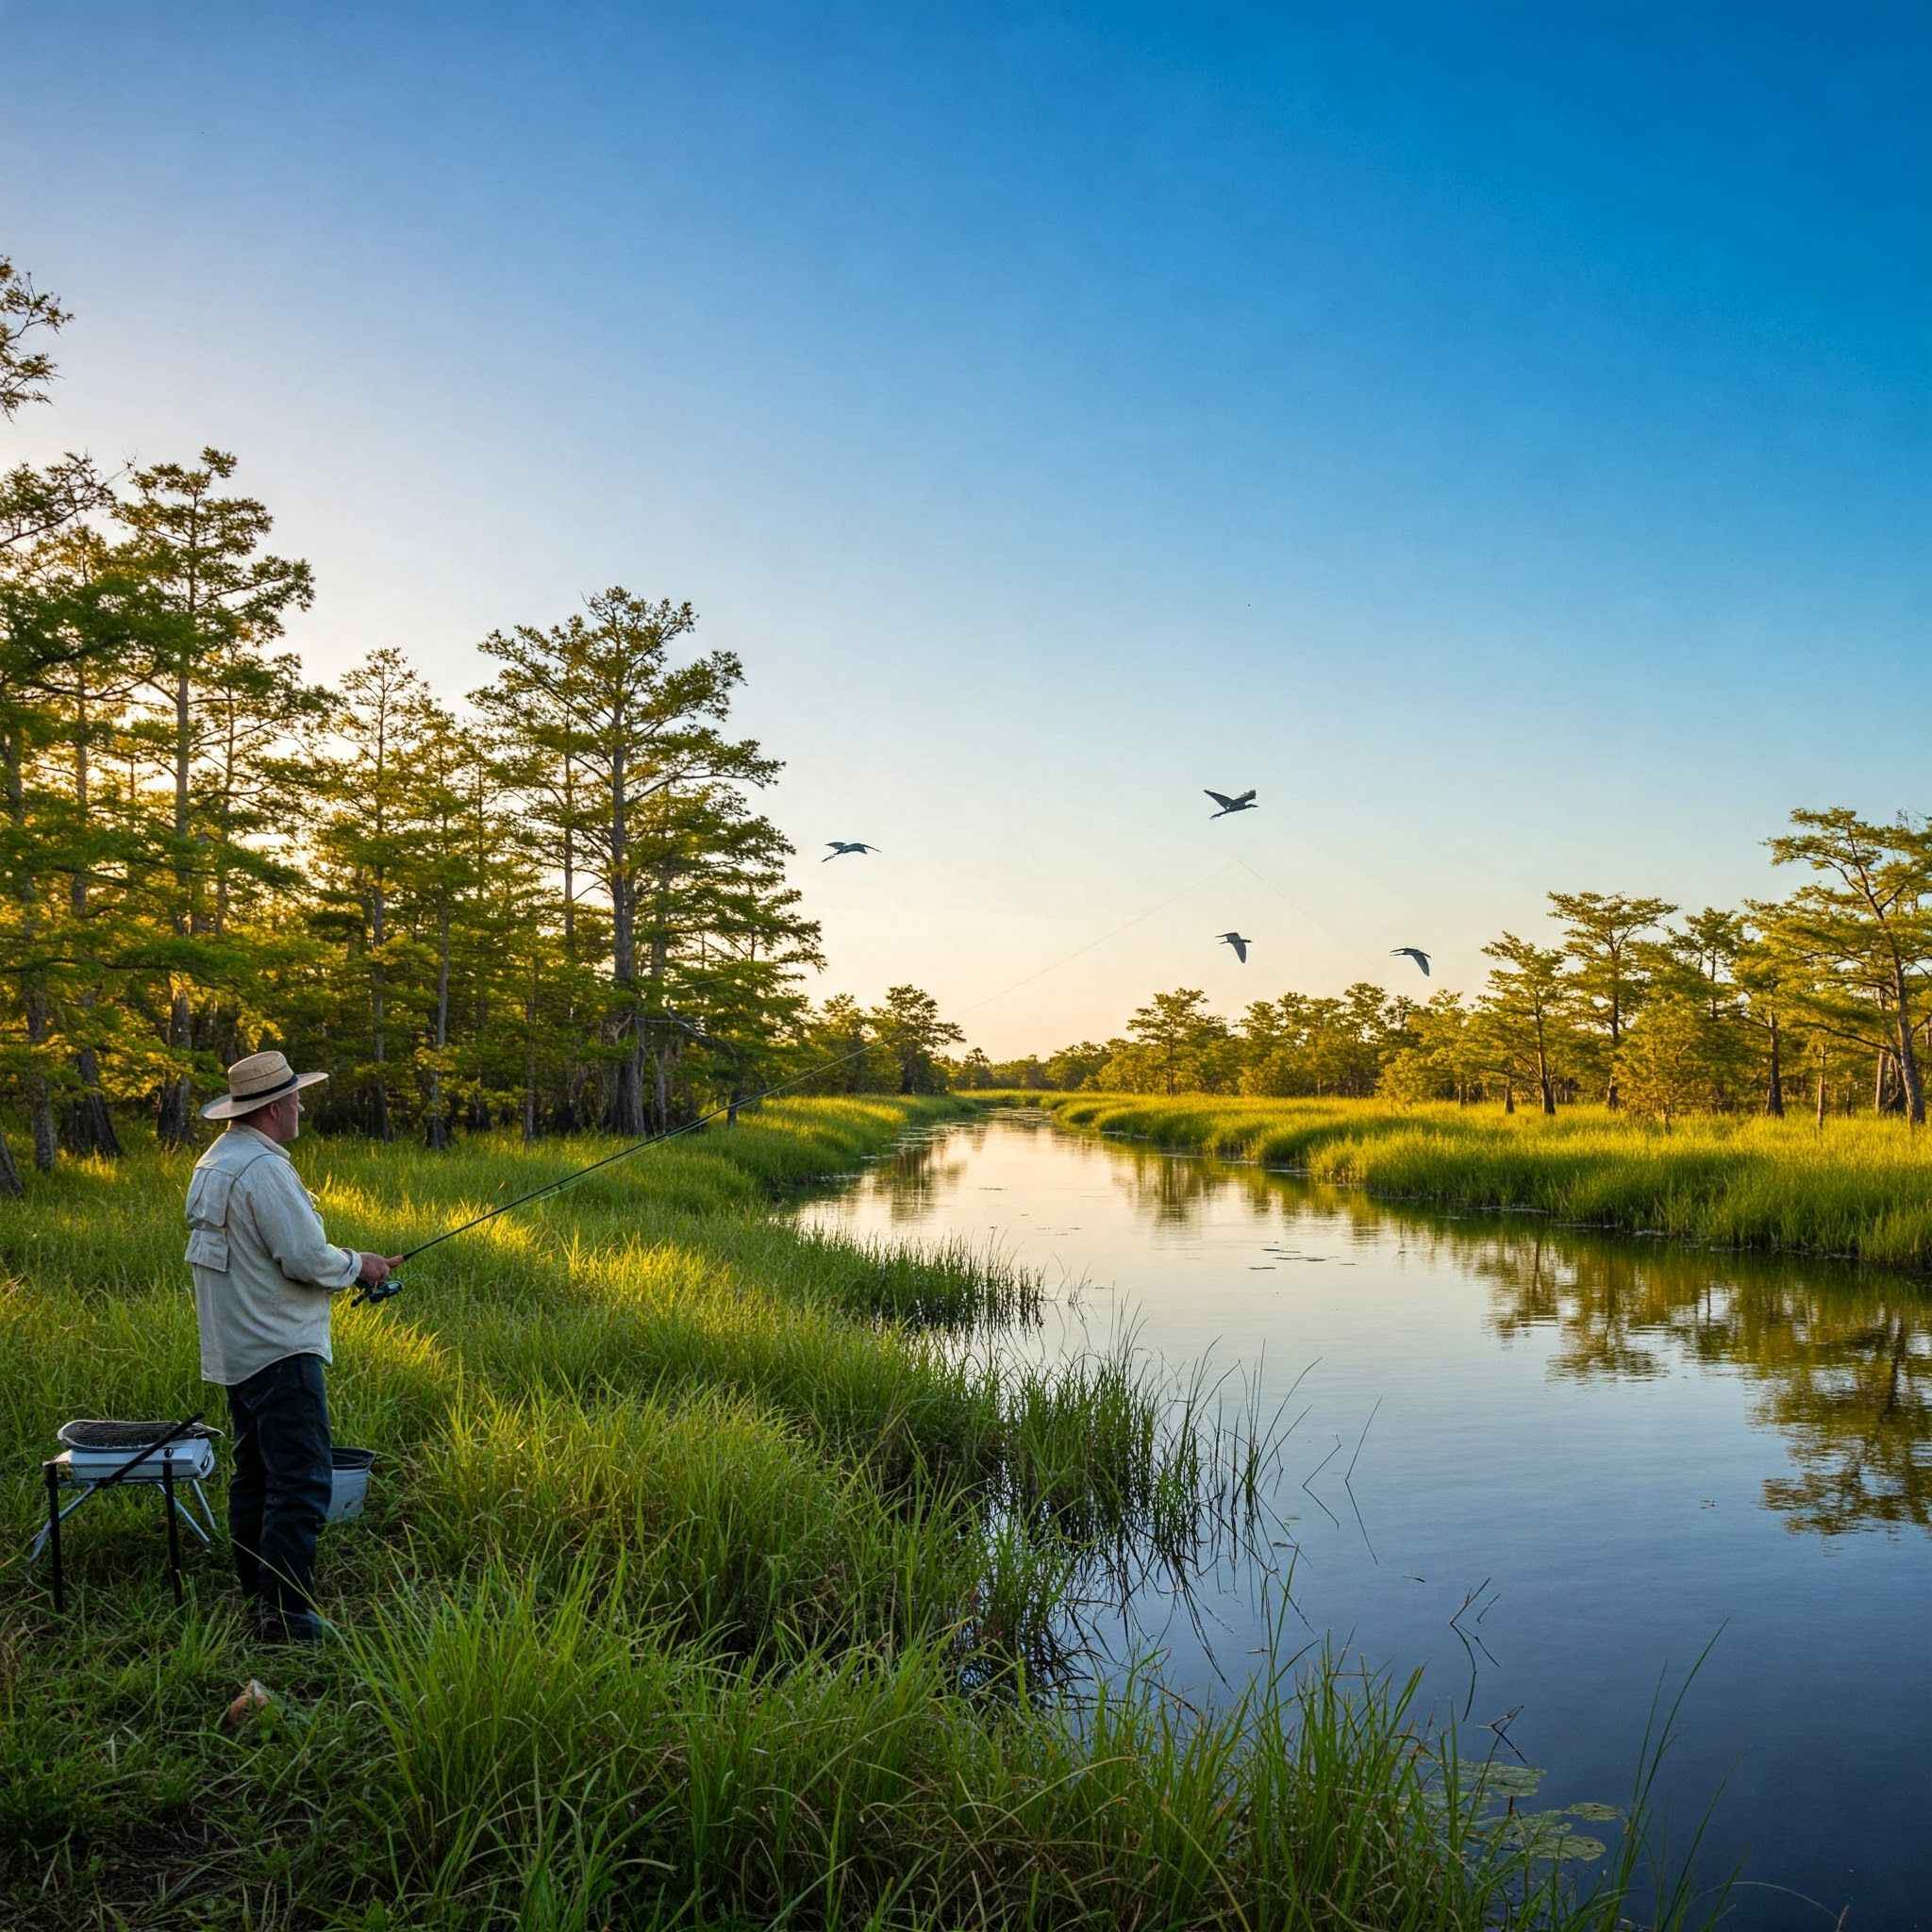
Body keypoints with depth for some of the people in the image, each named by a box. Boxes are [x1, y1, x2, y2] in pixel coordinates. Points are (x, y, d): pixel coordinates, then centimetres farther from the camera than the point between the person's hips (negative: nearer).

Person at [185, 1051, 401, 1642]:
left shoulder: (215, 1161, 13)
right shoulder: (264, 1168, -19)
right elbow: (305, 1258, -22)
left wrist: (342, 1263, 16)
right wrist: (356, 1265, -3)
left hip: (237, 1349, 11)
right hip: (280, 1350, -11)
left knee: (256, 1473, 16)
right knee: (302, 1480, -8)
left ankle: (257, 1594, 24)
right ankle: (285, 1611, -6)